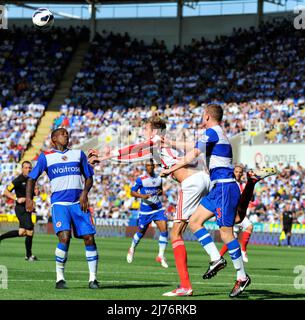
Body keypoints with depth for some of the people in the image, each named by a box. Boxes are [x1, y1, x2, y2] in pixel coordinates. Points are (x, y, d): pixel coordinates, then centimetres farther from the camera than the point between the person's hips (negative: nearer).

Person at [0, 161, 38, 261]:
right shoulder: (18, 180, -12)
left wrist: (36, 192, 0)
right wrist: (17, 199, -21)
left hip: (28, 209, 8)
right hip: (21, 209, -8)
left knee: (22, 232, 11)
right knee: (30, 230, -11)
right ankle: (28, 255, 2)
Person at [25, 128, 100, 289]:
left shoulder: (78, 154, 15)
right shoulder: (45, 157, 9)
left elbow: (89, 177, 16)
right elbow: (32, 178, 10)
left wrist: (85, 193, -3)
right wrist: (29, 199, -4)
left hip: (79, 203, 3)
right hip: (59, 203, -3)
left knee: (89, 238, -7)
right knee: (65, 238, -21)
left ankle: (93, 279, 3)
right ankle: (60, 278, -9)